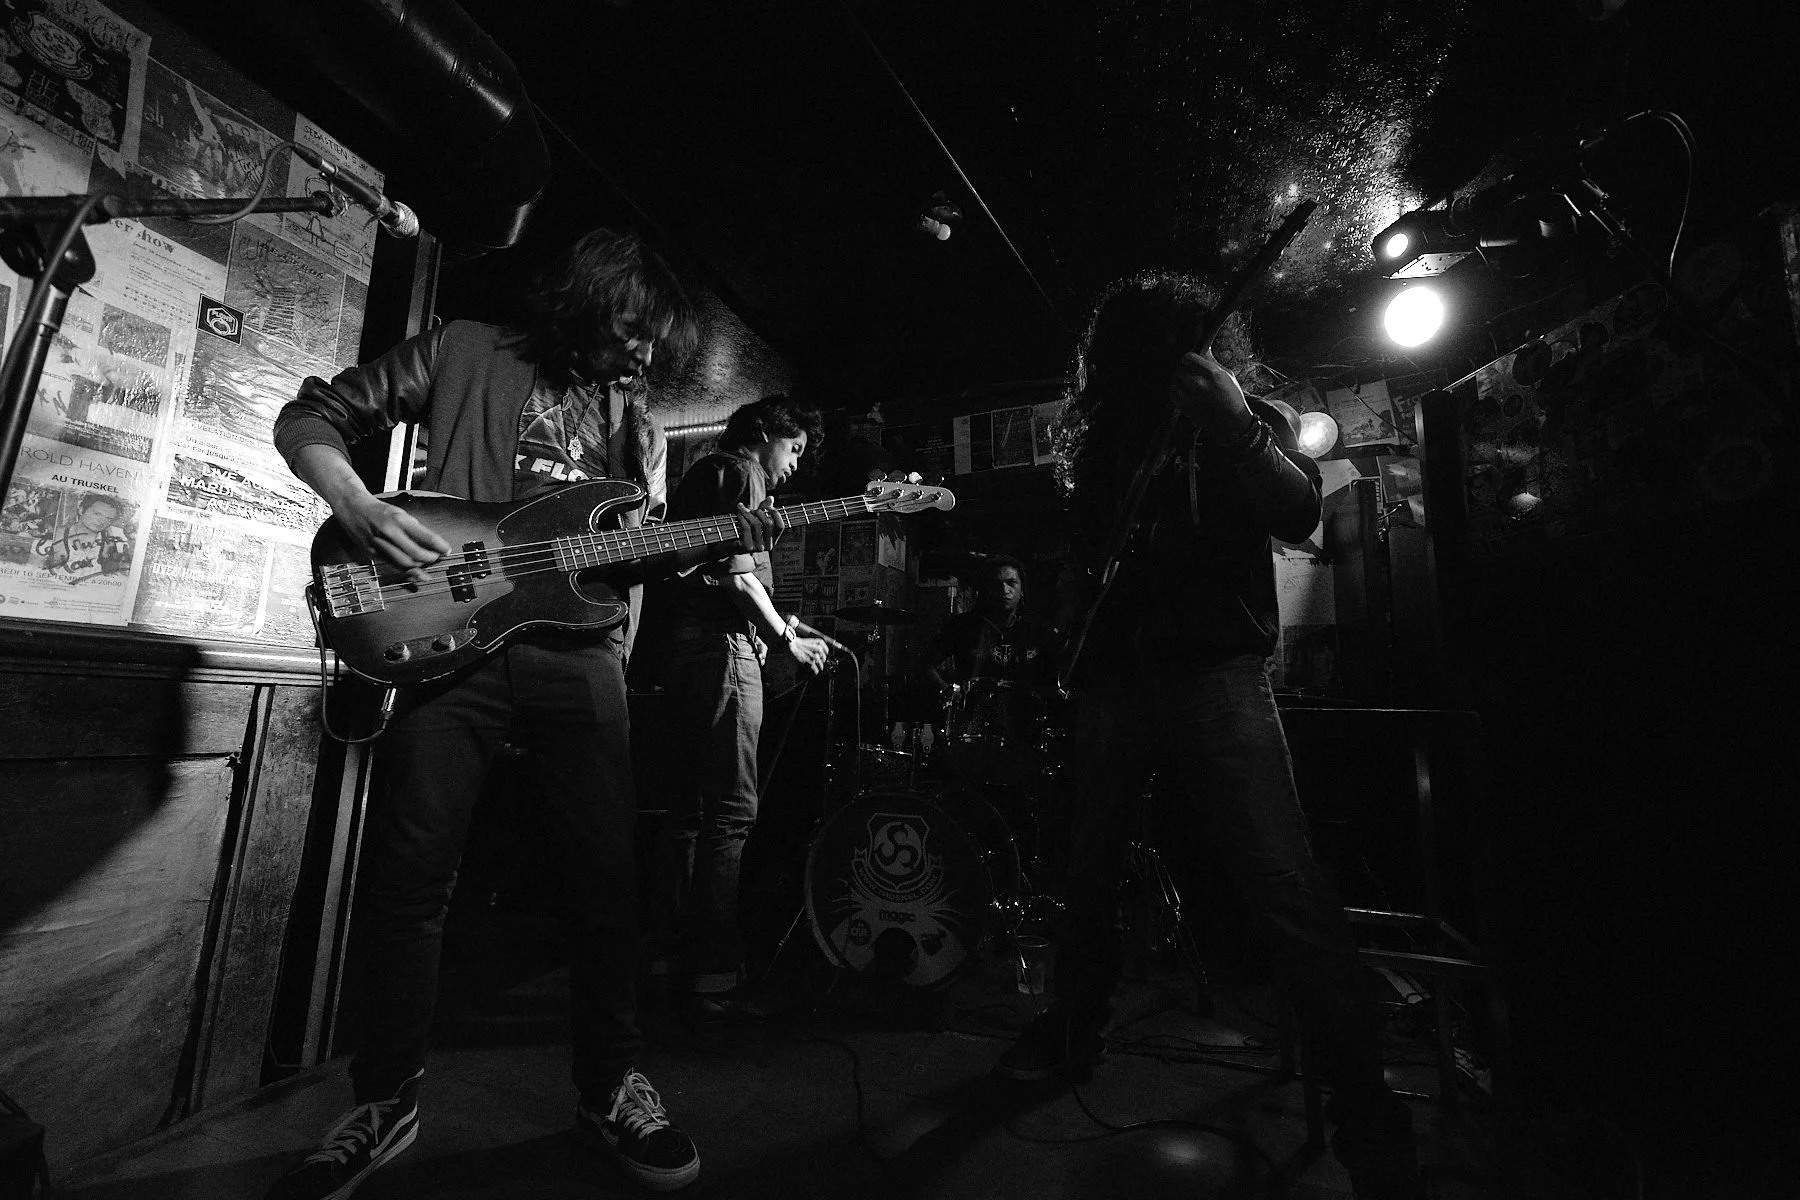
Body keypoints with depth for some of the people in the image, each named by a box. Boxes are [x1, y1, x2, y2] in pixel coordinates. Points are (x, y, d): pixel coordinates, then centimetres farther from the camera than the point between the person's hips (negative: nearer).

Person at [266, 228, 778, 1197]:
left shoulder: (634, 416, 19)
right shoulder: (464, 354, 10)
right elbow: (307, 419, 12)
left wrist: (723, 538, -1)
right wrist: (356, 506, -8)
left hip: (581, 652, 3)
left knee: (607, 872, 2)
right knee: (408, 869, 1)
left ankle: (610, 1086, 20)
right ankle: (387, 1100, 24)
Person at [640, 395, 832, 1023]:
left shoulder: (701, 474, 27)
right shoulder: (741, 472, -2)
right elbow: (735, 571, -16)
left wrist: (780, 623, 19)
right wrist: (785, 639, -8)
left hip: (681, 643, 11)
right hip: (721, 647, -11)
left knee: (691, 803, 14)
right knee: (731, 810, -9)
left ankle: (678, 945, 24)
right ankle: (717, 974, -4)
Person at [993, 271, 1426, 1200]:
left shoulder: (1248, 422, 9)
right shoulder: (1104, 438, 17)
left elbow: (1299, 515, -7)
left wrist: (1236, 425, -19)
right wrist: (1070, 611, 3)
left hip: (1216, 671, -3)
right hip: (1112, 677, 4)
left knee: (1288, 892, -9)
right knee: (1090, 867, 11)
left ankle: (1370, 1123, 9)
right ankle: (1074, 1034, 31)